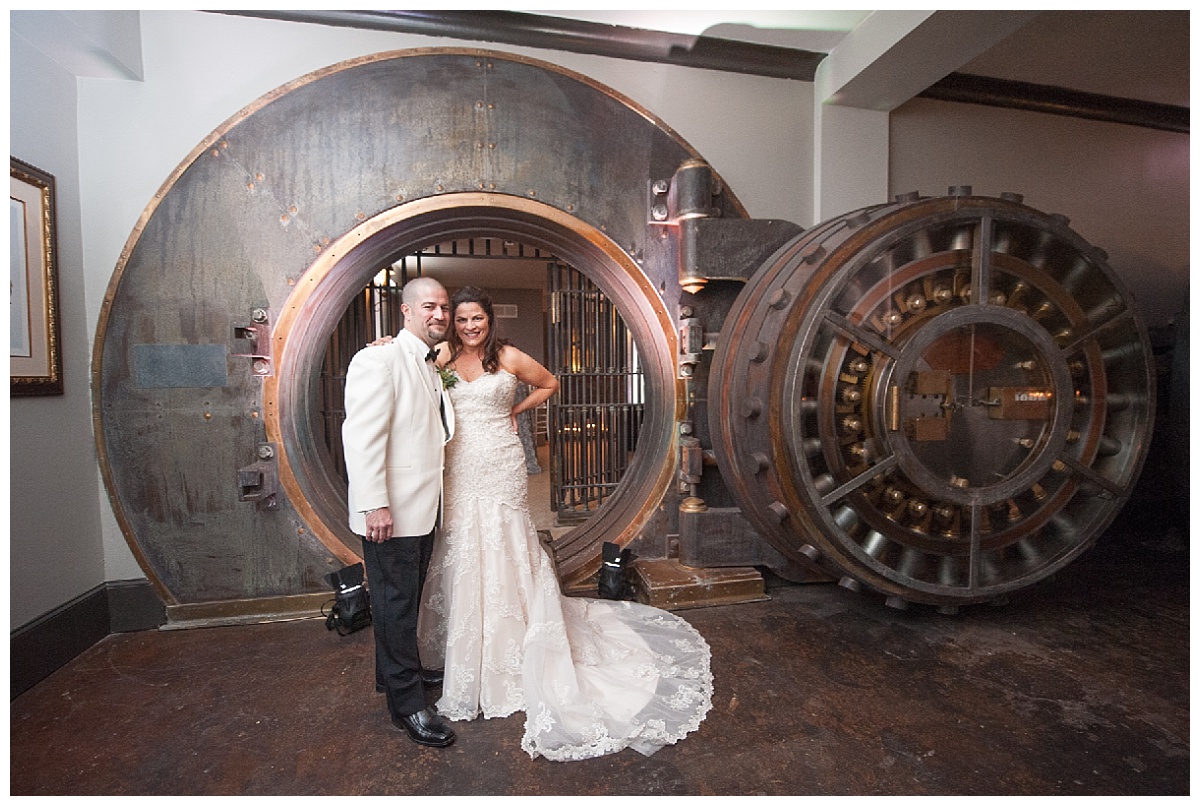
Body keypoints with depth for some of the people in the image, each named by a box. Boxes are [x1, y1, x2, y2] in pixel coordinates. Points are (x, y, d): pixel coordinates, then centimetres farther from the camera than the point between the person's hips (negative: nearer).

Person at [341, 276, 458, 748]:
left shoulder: (431, 368, 14)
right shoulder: (379, 359, -14)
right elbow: (361, 436, -21)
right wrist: (375, 505, -24)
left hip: (422, 510, 9)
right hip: (390, 514, -8)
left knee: (408, 599, 22)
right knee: (395, 604, 5)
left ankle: (399, 670, 42)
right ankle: (406, 704, 20)